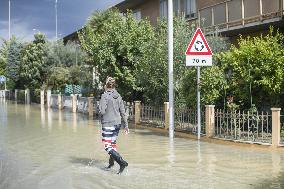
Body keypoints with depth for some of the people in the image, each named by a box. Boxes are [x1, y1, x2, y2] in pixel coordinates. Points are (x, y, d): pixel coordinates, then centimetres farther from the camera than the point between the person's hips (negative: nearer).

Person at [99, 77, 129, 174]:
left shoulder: (105, 96, -13)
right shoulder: (118, 96, 6)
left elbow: (102, 111, -18)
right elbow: (123, 112, 7)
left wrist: (100, 109, 5)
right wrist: (126, 125, 13)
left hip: (108, 123, -7)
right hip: (117, 123, 7)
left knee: (107, 146, -4)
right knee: (113, 143, 22)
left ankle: (122, 162, -17)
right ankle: (111, 163, 36)